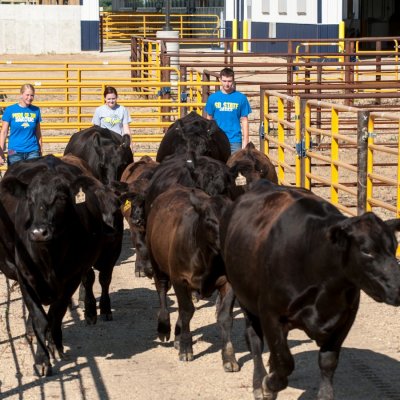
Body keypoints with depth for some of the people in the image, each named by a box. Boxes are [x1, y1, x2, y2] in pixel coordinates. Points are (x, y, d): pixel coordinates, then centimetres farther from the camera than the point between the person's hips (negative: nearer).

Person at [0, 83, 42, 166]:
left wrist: (40, 151, 10)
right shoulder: (10, 110, -1)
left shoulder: (36, 110, 5)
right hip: (15, 152, -1)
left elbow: (38, 133, 11)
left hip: (32, 151, 1)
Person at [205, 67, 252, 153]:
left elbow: (244, 121, 3)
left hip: (235, 140, -1)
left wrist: (245, 141, -2)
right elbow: (209, 119, 11)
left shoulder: (241, 98, 0)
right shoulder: (213, 98, 4)